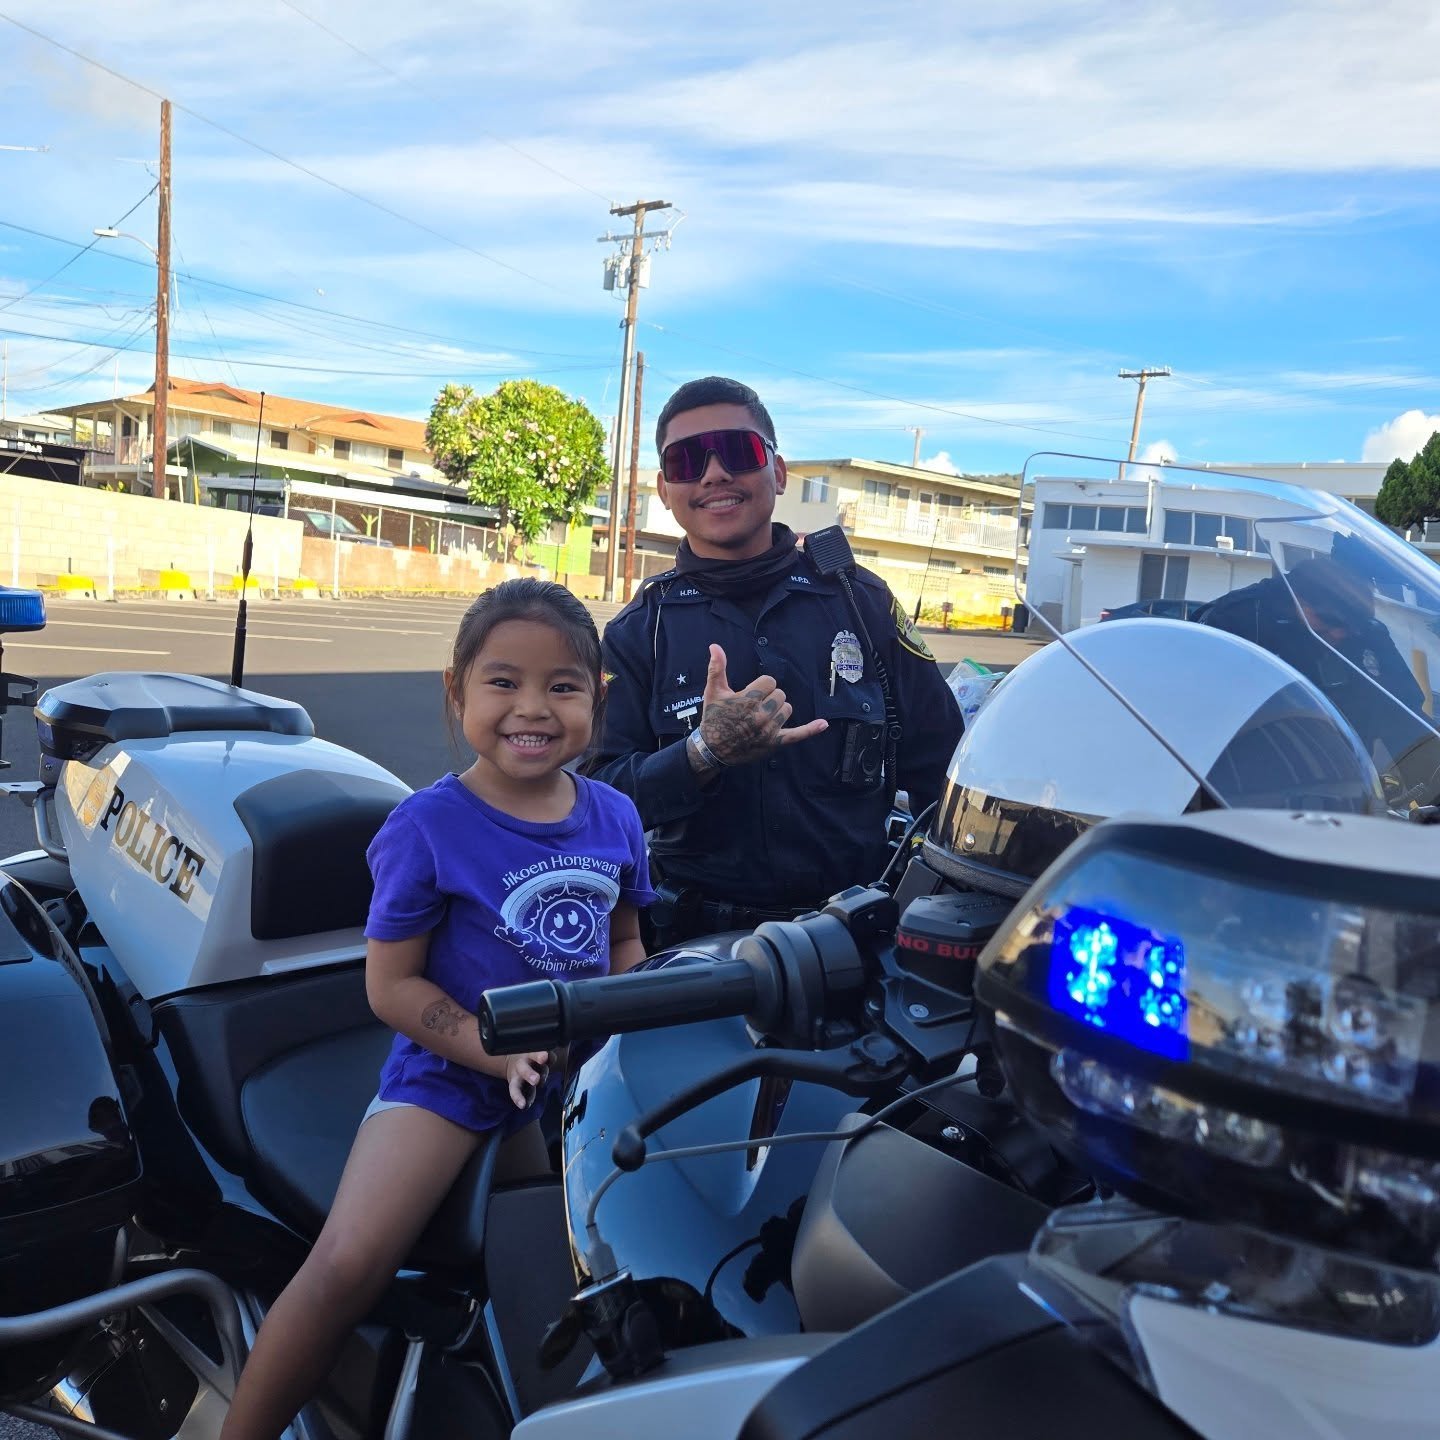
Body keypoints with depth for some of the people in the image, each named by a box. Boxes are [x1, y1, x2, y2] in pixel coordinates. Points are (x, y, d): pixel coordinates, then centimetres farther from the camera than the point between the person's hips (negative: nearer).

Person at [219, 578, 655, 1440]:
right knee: (346, 1268, -18)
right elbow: (392, 985, -10)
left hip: (584, 1071, 4)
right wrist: (501, 1053, -20)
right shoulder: (428, 827, -14)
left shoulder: (615, 816, 0)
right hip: (449, 1071, -4)